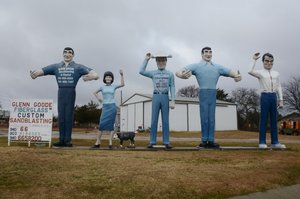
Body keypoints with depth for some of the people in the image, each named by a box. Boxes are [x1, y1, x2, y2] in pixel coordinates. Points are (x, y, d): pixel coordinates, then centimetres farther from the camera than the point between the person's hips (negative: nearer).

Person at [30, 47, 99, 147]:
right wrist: (35, 74, -20)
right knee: (61, 117, 3)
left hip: (71, 92, -3)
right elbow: (41, 71, 5)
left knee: (69, 116, -3)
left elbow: (95, 75, -5)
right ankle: (62, 140, 8)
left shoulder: (78, 67, 5)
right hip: (60, 92, 3)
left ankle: (68, 140, 2)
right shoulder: (56, 67, 13)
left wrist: (90, 77, -30)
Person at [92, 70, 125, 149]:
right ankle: (98, 142, 0)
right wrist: (98, 98, 7)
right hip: (105, 107, 1)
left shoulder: (113, 86, 6)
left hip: (112, 107, -1)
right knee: (101, 124, -6)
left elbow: (122, 84, -11)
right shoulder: (102, 87, 9)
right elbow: (95, 93, 24)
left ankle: (110, 142, 2)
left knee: (111, 124, -1)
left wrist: (122, 75, -18)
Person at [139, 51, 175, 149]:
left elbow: (172, 88, 2)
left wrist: (173, 101, -6)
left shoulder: (170, 74, 7)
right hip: (156, 97, 1)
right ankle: (152, 142, 2)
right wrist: (146, 59, -3)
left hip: (165, 98, 0)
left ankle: (166, 142, 4)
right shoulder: (153, 73, 9)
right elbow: (141, 71, -6)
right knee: (154, 120, -1)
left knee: (165, 120, 1)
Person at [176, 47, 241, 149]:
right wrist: (183, 75, -31)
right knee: (204, 118, -1)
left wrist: (237, 76, -17)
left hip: (213, 93, 3)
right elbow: (178, 72, -6)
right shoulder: (196, 66, 4)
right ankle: (204, 140, 7)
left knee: (211, 118, 5)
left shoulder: (218, 67, 16)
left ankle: (211, 140, 10)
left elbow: (232, 73, 8)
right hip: (203, 93, -3)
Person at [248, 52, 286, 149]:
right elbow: (250, 71, -19)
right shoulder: (260, 72, 2)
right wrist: (254, 60, -11)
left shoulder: (276, 73, 15)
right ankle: (262, 142, 2)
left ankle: (274, 142, 13)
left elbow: (279, 87, 14)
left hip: (273, 96, 5)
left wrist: (281, 100, 7)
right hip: (265, 96, -4)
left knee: (274, 119, 7)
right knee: (263, 119, -2)